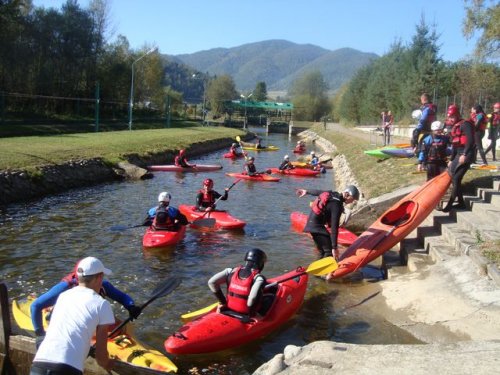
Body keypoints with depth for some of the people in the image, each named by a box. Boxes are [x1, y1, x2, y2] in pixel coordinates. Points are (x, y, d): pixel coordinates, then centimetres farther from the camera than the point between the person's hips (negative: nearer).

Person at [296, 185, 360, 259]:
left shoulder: (332, 194, 3)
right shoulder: (337, 206, -22)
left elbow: (317, 192, 22)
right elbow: (334, 228, -26)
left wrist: (307, 191, 41)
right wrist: (334, 247, -26)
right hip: (316, 226, -10)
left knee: (323, 252, 15)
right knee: (329, 252, -15)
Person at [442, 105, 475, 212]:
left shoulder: (465, 124, -10)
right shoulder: (455, 127, 18)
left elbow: (470, 140, -21)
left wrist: (464, 155, -27)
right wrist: (451, 160, 23)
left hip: (466, 155, -9)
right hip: (459, 154, 9)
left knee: (456, 179, -10)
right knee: (454, 178, 9)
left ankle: (449, 205, -8)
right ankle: (461, 203, 17)